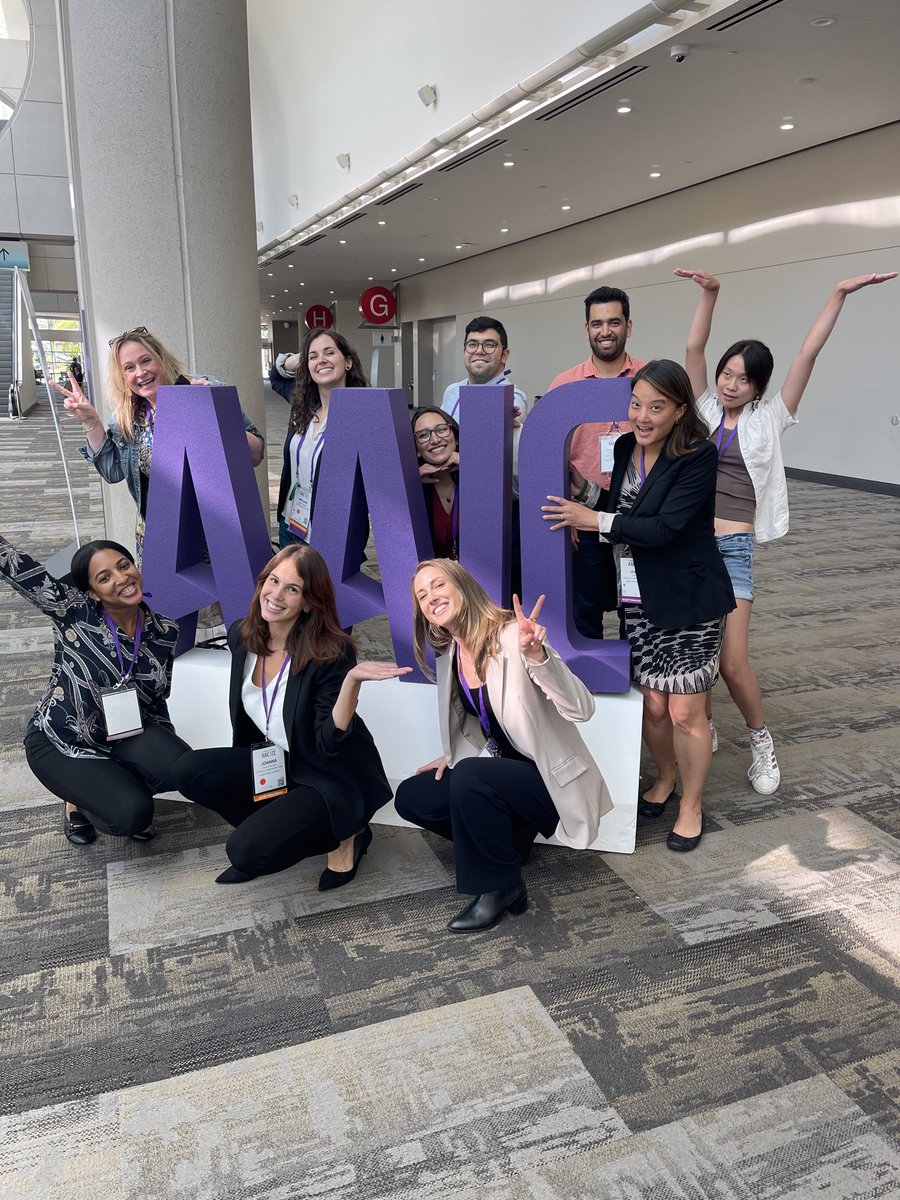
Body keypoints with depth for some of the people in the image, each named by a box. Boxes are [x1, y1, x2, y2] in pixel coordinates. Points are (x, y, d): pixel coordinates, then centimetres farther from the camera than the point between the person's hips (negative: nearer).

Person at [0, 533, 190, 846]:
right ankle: (80, 800, 10)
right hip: (59, 742, -4)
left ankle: (111, 786, 5)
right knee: (133, 814, -24)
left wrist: (168, 749, 8)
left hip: (124, 734, 4)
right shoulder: (74, 611, -20)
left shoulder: (165, 632, -8)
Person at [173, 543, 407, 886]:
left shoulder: (332, 653, -24)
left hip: (330, 779, -6)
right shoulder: (241, 636, -5)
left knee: (247, 851, -22)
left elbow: (330, 745, -26)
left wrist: (352, 680, -38)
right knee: (191, 772, -13)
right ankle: (282, 826, 4)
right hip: (273, 765, 7)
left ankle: (340, 836, 4)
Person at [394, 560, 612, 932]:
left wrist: (535, 654, -46)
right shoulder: (449, 654, 2)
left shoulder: (511, 636, -22)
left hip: (551, 779, -8)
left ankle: (500, 887, -10)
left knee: (469, 777, -33)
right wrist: (452, 757, 3)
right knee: (410, 798, -1)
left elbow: (581, 708, -32)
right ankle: (510, 838, 9)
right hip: (504, 768, 8)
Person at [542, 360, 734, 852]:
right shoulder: (624, 448, 5)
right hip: (639, 601, 5)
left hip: (689, 601, -5)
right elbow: (612, 506, 16)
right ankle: (665, 778, 39)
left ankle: (692, 807, 24)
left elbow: (664, 528, -22)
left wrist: (593, 519, -18)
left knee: (685, 712, 2)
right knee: (652, 704, 11)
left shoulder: (699, 457, -14)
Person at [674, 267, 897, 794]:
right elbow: (694, 349, -1)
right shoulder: (705, 410, 9)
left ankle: (761, 740, 19)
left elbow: (808, 357, 1)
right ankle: (702, 725, 34)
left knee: (733, 663, -6)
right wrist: (710, 293, -12)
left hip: (733, 549, -2)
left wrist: (840, 295, -2)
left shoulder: (769, 420, 6)